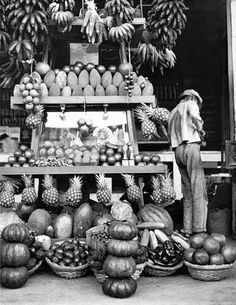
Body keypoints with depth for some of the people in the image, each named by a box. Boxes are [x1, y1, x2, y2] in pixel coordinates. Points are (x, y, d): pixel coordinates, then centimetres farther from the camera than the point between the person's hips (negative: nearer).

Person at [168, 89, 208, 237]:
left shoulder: (173, 112, 27)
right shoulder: (190, 104, 7)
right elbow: (196, 117, -15)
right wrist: (200, 131, 3)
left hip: (177, 149, 7)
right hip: (190, 146, -7)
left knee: (187, 190, 9)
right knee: (198, 187, -8)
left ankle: (188, 229, 6)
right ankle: (199, 228, -13)